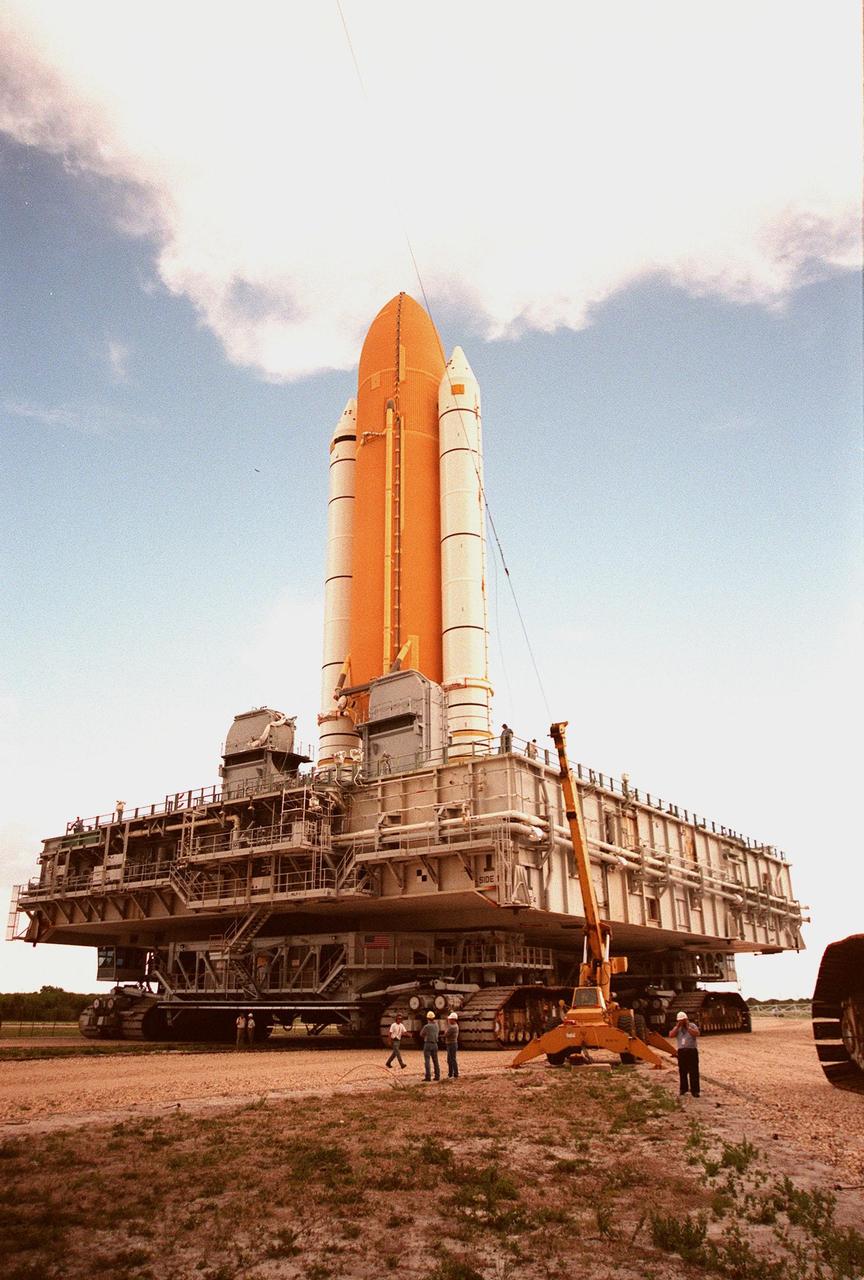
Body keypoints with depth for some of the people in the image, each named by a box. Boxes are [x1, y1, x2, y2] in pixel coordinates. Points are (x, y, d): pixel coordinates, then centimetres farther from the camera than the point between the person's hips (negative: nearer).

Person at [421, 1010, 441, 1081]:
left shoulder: (426, 1026, -13)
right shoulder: (436, 1025, 4)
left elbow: (421, 1034, 3)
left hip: (427, 1044, -6)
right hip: (435, 1044, 6)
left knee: (427, 1061, -5)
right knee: (435, 1061, 12)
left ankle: (428, 1077, -10)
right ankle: (437, 1076, 12)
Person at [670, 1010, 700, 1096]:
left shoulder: (692, 1026, 0)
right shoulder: (676, 1028, 10)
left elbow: (697, 1034, -19)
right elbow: (671, 1035, -5)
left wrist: (687, 1026, -18)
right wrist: (678, 1026, -9)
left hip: (692, 1050, -3)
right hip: (681, 1051, 3)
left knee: (693, 1071, -4)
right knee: (682, 1071, 10)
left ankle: (694, 1090, 1)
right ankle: (683, 1088, 23)